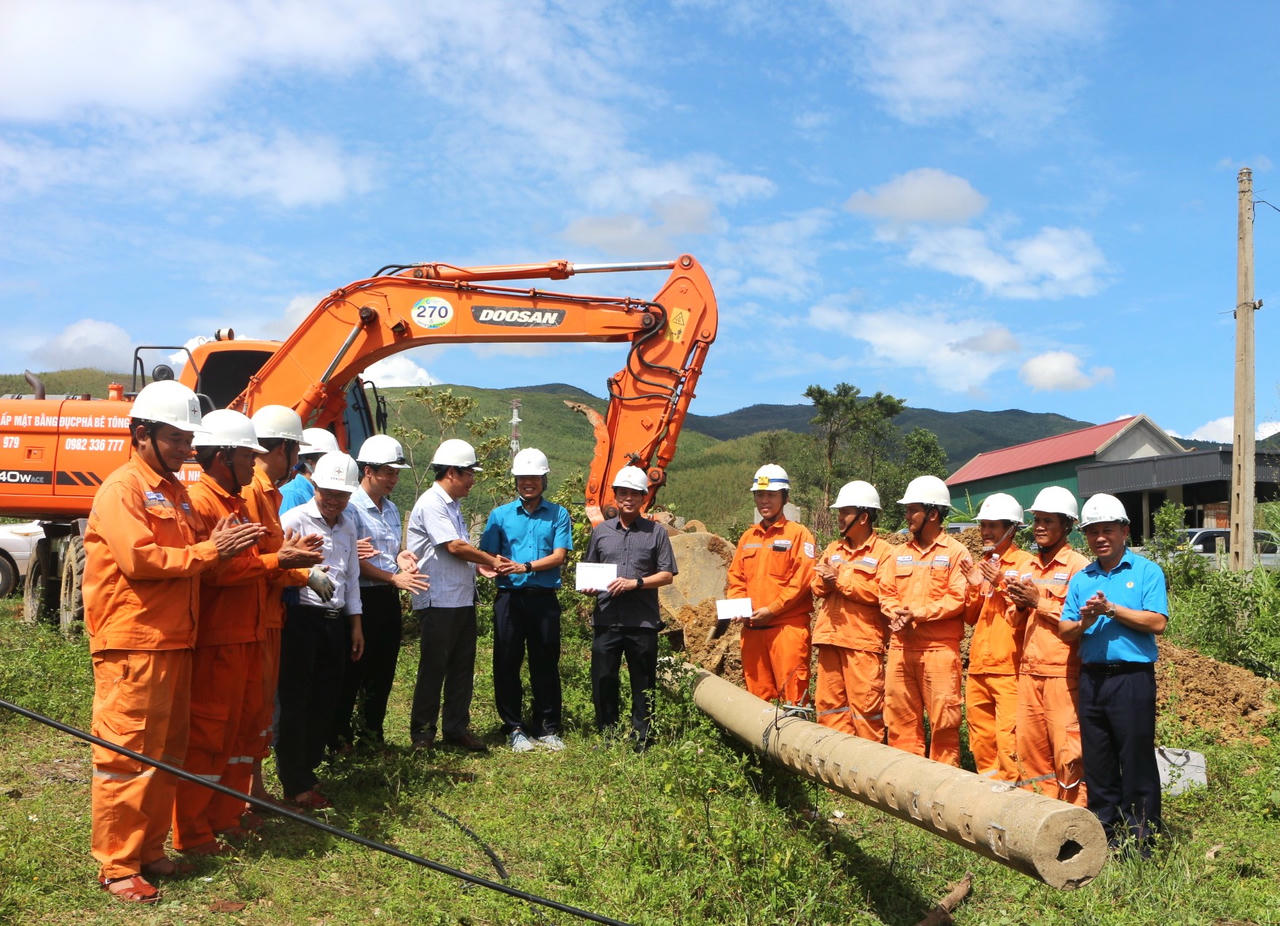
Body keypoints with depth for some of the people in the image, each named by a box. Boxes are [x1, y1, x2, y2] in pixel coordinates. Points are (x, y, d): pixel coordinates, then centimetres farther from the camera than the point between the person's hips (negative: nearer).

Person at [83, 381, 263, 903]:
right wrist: (209, 550, -14)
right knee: (127, 757, -2)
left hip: (174, 640, 9)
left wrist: (223, 546, 4)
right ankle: (116, 866, 7)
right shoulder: (122, 489, -10)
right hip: (132, 646, -9)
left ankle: (150, 850, 26)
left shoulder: (175, 491, 18)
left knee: (166, 754, 14)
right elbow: (140, 559, -21)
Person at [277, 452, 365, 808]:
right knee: (295, 702, -1)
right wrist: (308, 574, -36)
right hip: (301, 618, -7)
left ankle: (306, 769, 25)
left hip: (335, 621, 7)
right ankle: (295, 786, 9)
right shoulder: (295, 519, -7)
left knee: (325, 702, 10)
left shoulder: (348, 525, 15)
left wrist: (356, 625, 20)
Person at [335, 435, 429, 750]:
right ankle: (339, 735, 13)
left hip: (388, 598, 8)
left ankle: (372, 731, 26)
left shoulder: (391, 508, 15)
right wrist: (394, 577, -19)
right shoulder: (351, 507, -12)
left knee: (383, 669, 14)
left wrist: (401, 558, 0)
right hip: (362, 597, -8)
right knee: (353, 670, 1)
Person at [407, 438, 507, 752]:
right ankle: (422, 732, 12)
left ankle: (456, 727, 19)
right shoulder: (431, 503, -13)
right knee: (433, 668, 0)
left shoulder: (453, 505, 17)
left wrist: (481, 566, 6)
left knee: (463, 666, 11)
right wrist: (491, 560, -5)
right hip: (438, 602, -9)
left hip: (462, 599, 9)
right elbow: (455, 547, -18)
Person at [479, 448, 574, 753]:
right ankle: (514, 728, 15)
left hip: (544, 598, -1)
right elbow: (487, 556, 4)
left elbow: (559, 556, -4)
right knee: (507, 664, 3)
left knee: (545, 664, 5)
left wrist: (526, 567, -18)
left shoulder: (558, 514, 7)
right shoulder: (500, 515, 9)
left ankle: (547, 728, 17)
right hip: (510, 598, 1)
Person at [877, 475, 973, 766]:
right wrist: (897, 614, -8)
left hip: (938, 647, -6)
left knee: (943, 718, -2)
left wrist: (919, 613, -17)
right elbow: (886, 592, 13)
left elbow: (957, 598, -11)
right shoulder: (901, 553, 15)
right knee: (899, 715, 9)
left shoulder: (955, 552, -3)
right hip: (901, 646, 6)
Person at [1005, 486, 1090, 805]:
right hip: (1029, 670, 7)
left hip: (1062, 671, -7)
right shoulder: (1031, 566, 17)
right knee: (1030, 744, 10)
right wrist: (1018, 603, 3)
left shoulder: (1078, 565, -5)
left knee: (1066, 746, -6)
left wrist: (1039, 602, -14)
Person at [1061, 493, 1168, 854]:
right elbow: (1064, 631, 10)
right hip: (1091, 678, 5)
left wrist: (1111, 609, -15)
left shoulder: (1147, 572, 0)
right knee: (1096, 760, 10)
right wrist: (1084, 622, -10)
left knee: (1136, 759, -1)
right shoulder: (1080, 579, 13)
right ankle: (1105, 831, 21)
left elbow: (1157, 622, -12)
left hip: (1132, 677, -5)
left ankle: (1141, 838, 8)